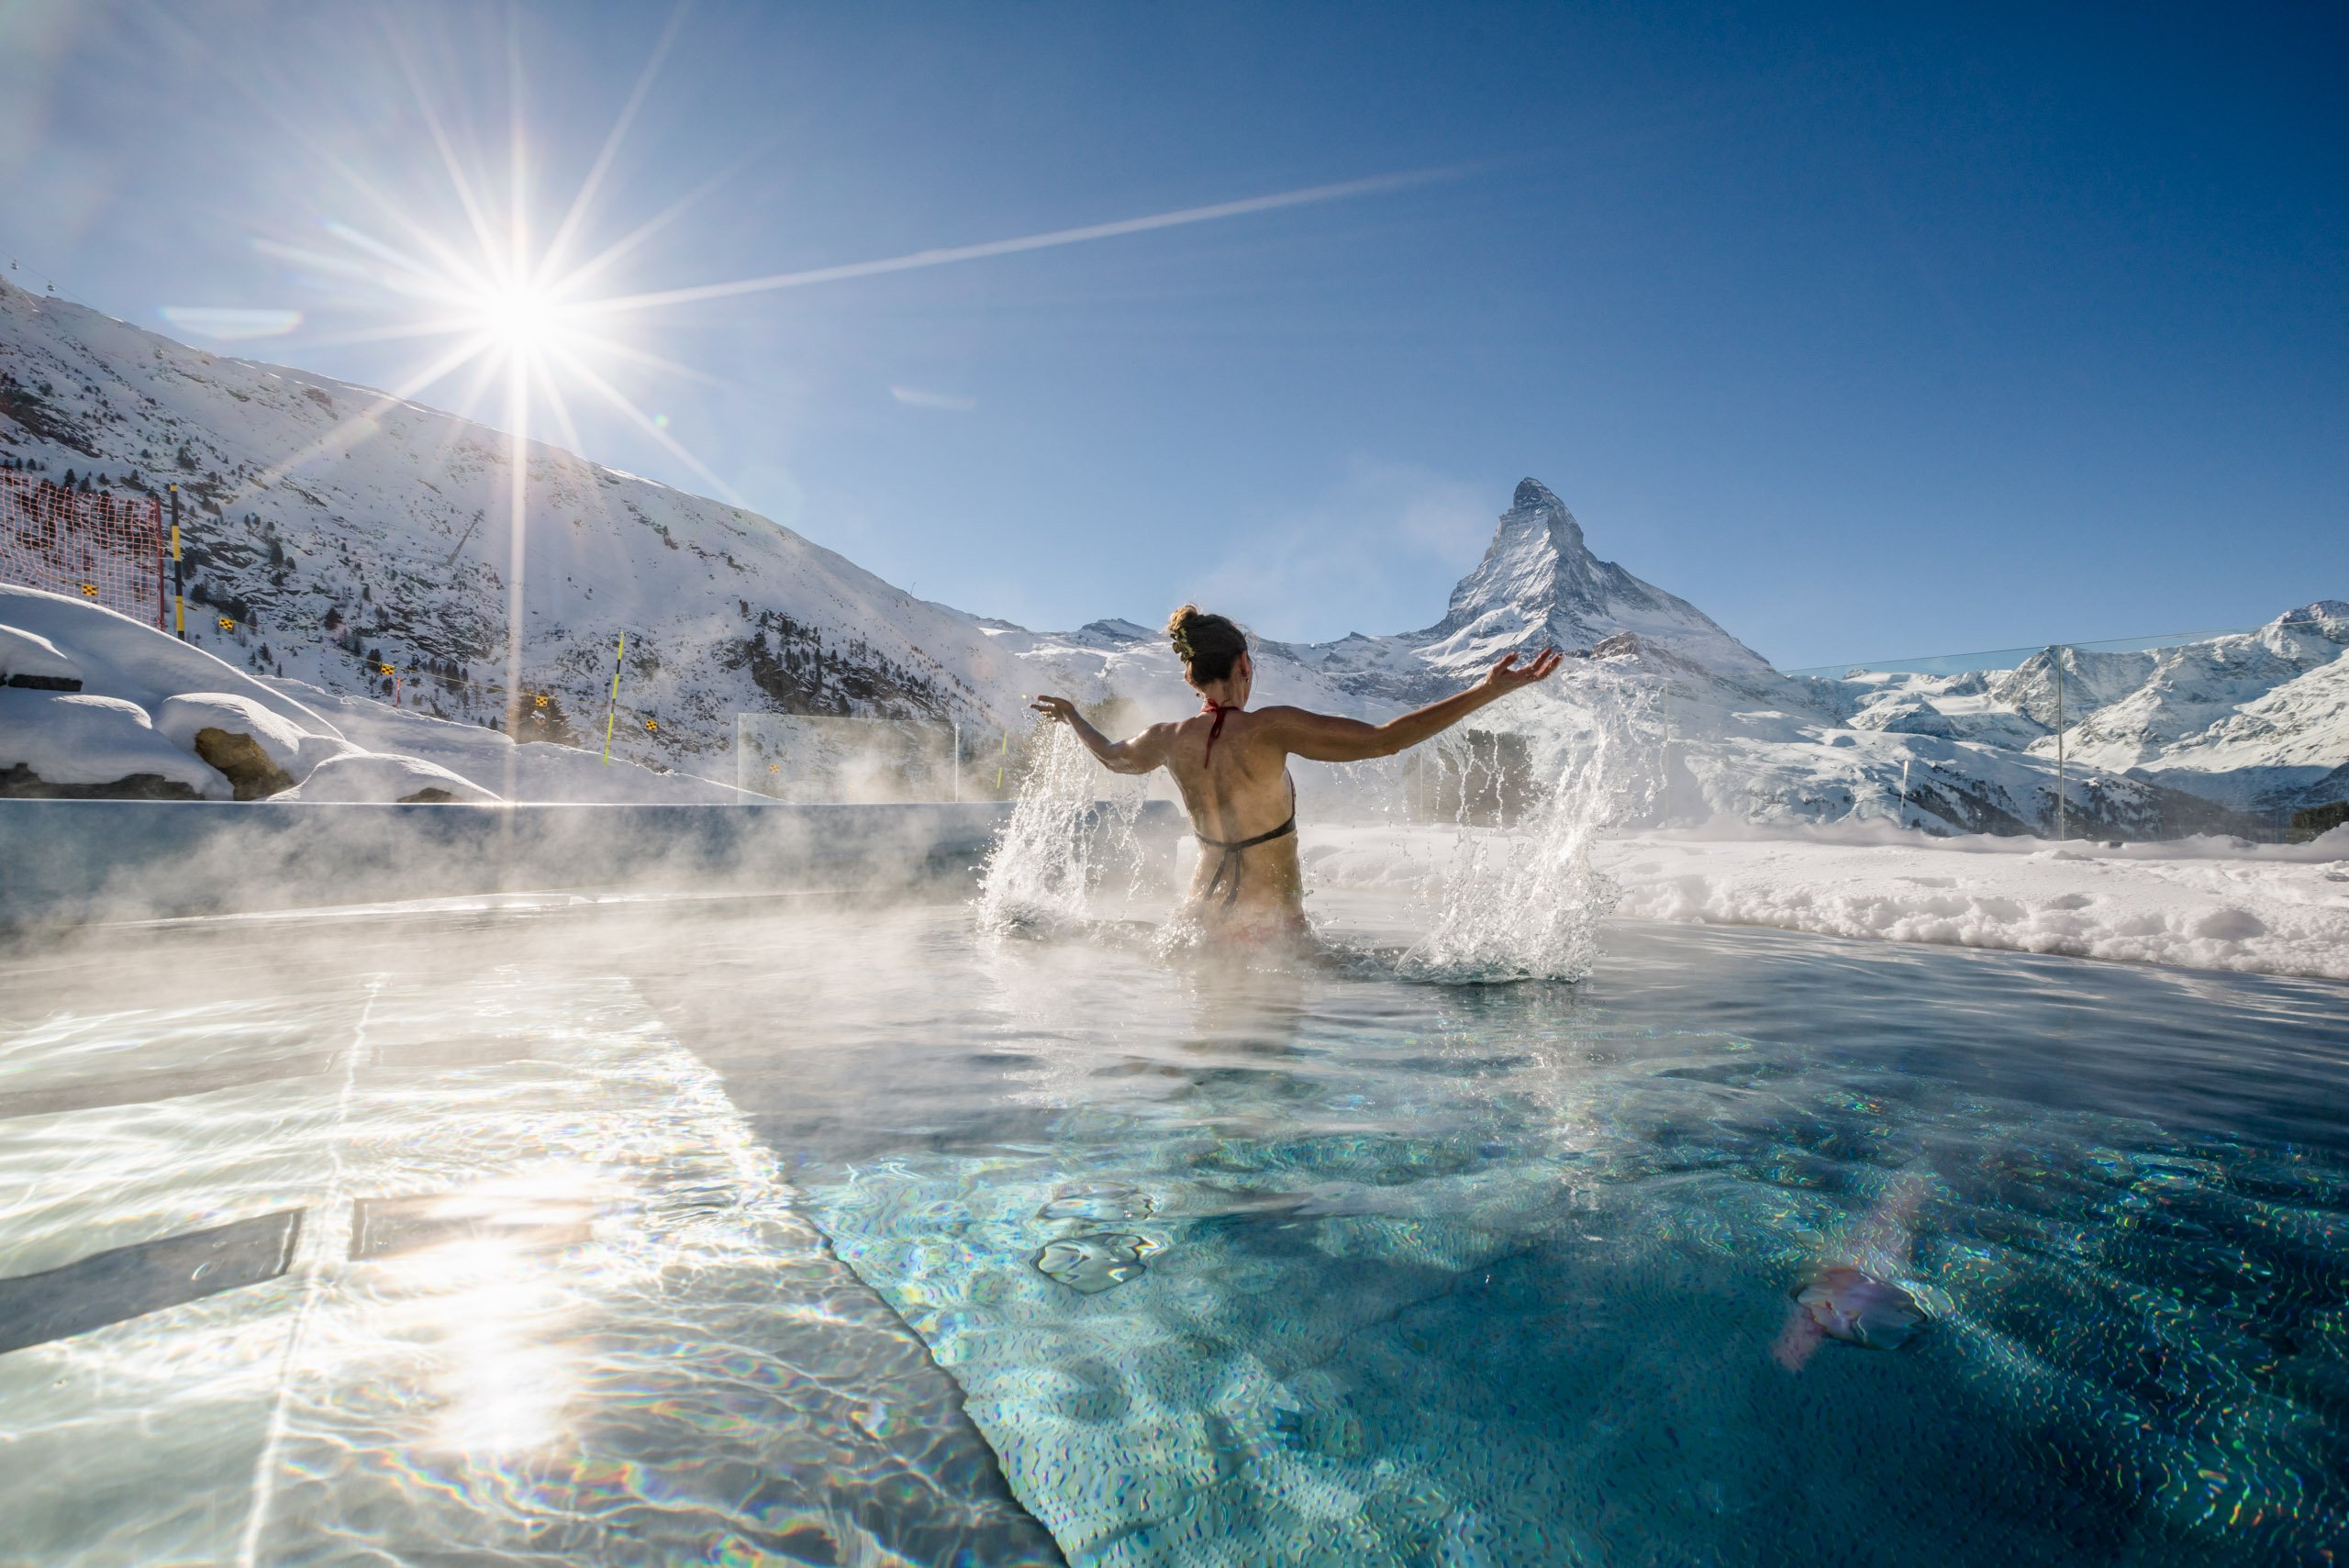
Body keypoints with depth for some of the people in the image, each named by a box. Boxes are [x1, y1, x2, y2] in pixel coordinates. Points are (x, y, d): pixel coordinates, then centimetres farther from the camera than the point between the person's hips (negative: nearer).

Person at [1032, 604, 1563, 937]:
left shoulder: (1169, 739, -3)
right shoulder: (1268, 728, -21)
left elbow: (1112, 756, 21)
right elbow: (1384, 739, -25)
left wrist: (1070, 715, 41)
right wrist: (1488, 690, -24)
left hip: (1203, 920, 6)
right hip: (1271, 929, -6)